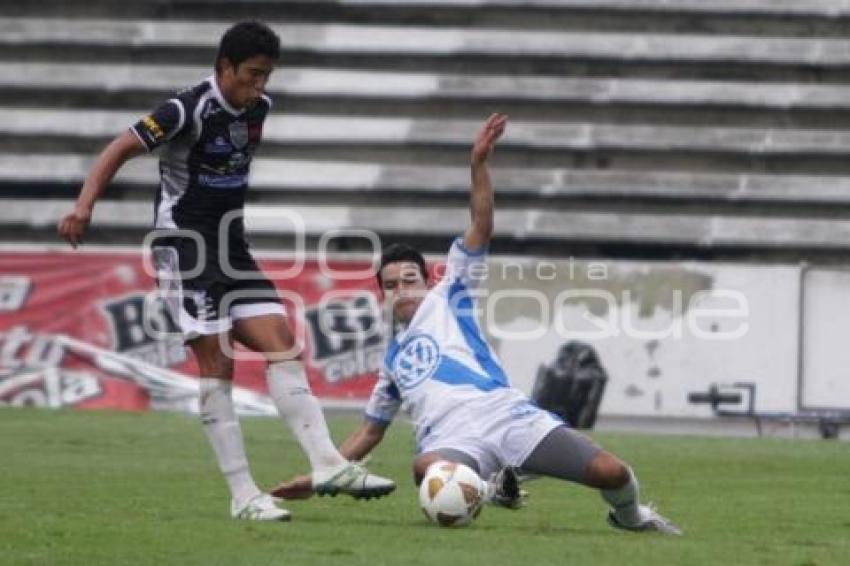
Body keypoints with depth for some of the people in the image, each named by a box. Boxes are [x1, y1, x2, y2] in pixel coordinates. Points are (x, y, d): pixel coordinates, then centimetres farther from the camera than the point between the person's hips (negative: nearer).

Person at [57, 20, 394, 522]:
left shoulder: (259, 107, 4)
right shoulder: (190, 110, -17)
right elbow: (120, 150, -17)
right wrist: (85, 206, -29)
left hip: (232, 247, 7)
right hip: (186, 248, -7)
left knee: (283, 346, -3)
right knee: (218, 364, -9)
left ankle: (328, 465, -6)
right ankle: (244, 495, -8)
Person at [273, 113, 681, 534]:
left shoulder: (447, 301, 21)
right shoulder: (393, 357, 32)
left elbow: (480, 229, 9)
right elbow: (370, 430, 40)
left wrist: (479, 165, -4)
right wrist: (318, 479, 34)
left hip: (506, 415, -2)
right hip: (451, 441, 2)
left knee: (612, 473, -20)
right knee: (428, 469, -41)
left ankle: (629, 516, 18)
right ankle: (496, 486, -6)